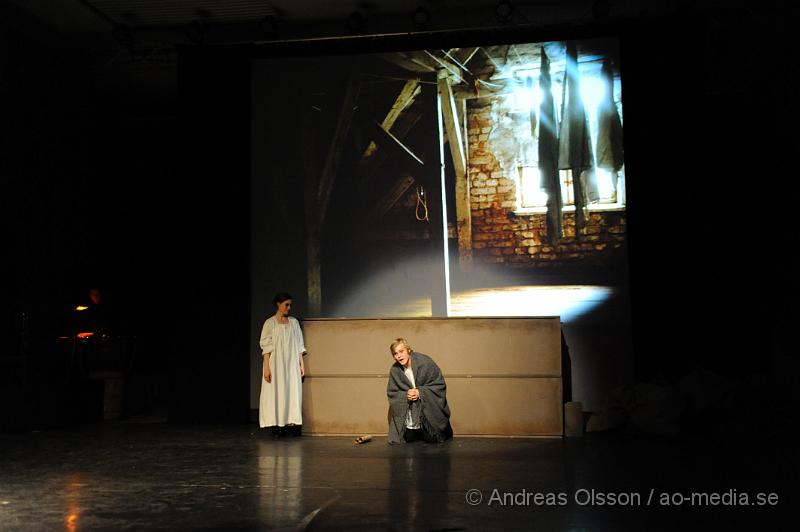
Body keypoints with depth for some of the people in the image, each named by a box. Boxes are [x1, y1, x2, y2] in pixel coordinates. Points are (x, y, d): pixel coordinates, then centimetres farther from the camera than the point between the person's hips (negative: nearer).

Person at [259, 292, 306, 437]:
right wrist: (266, 367, -12)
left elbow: (299, 345, 12)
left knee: (293, 392, -4)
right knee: (275, 392, -4)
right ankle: (277, 426, 0)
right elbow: (266, 346, -5)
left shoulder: (294, 322, 10)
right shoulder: (270, 323, -1)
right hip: (275, 363, -3)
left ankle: (291, 423, -2)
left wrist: (301, 363, 6)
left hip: (292, 363, 3)